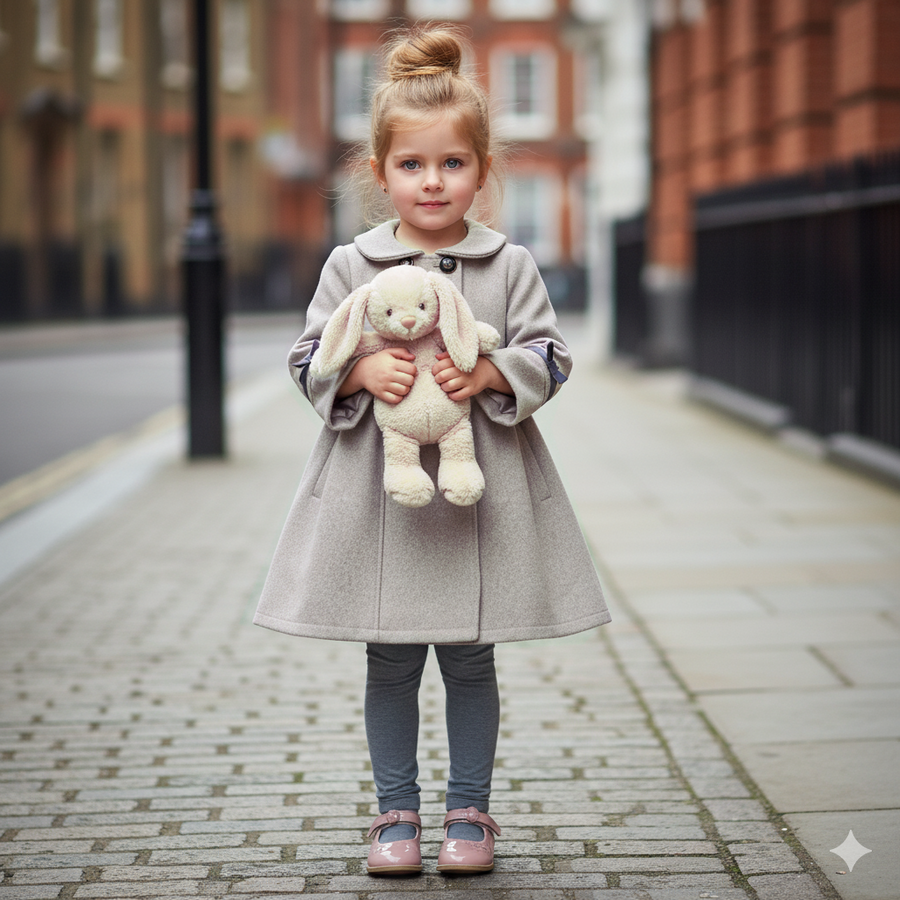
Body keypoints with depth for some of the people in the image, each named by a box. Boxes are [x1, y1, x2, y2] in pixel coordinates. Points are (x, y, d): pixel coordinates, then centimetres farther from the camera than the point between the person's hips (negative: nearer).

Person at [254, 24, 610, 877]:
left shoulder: (509, 266, 1)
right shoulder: (351, 265, 2)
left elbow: (548, 357, 0)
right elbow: (309, 359, 3)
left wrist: (488, 373, -17)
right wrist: (363, 370, -16)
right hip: (377, 488, 1)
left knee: (470, 660, 8)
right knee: (389, 663, 8)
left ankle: (469, 809, 21)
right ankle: (396, 809, 21)